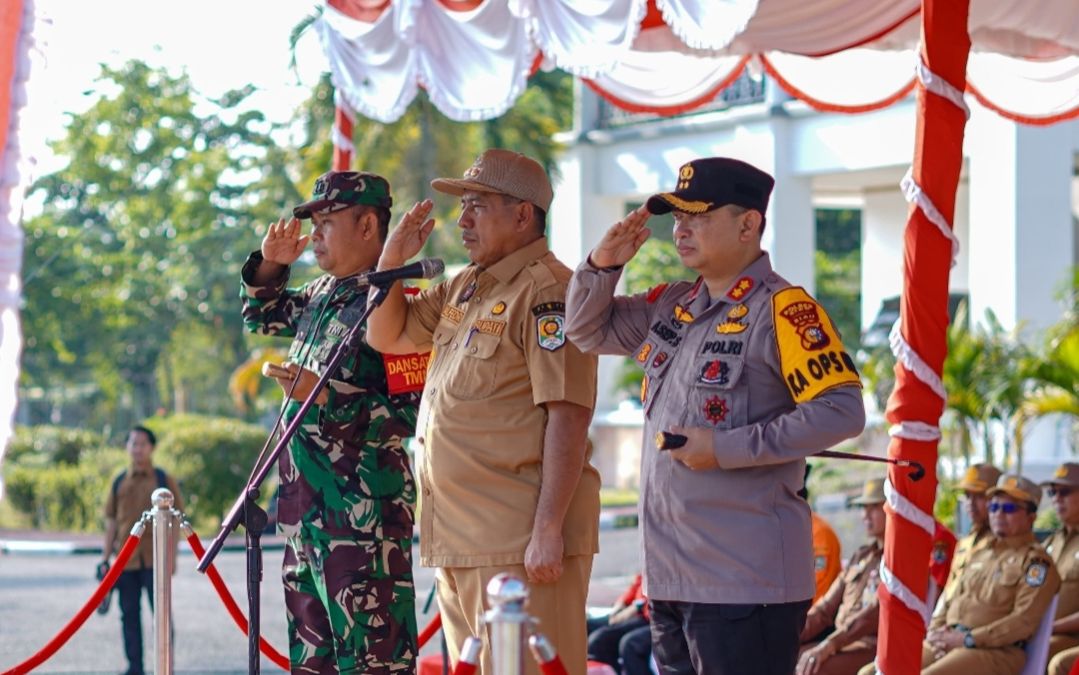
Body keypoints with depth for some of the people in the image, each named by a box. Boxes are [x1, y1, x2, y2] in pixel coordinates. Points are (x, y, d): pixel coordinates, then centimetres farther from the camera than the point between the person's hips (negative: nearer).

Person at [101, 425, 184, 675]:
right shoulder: (119, 482, 11)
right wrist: (105, 558, 9)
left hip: (155, 558, -3)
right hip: (125, 558, 3)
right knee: (129, 614, 6)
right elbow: (111, 520, 13)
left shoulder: (164, 480, 2)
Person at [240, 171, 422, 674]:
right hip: (304, 503, 10)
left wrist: (324, 397, -22)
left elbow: (414, 411, -18)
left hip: (362, 506, -10)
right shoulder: (322, 294, 15)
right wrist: (270, 264, 16)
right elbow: (262, 317, 34)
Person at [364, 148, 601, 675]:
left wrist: (548, 531, -23)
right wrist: (392, 260, 11)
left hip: (520, 541, -10)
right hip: (456, 539, 10)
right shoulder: (462, 289, 17)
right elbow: (386, 336, 28)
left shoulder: (546, 291, -12)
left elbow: (568, 416, -19)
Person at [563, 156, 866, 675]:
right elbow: (587, 331, 28)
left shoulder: (781, 311, -11)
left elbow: (841, 412, -19)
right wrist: (602, 265, 8)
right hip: (669, 577, 9)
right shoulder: (672, 307, 14)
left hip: (746, 580, -9)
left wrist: (727, 448, -19)